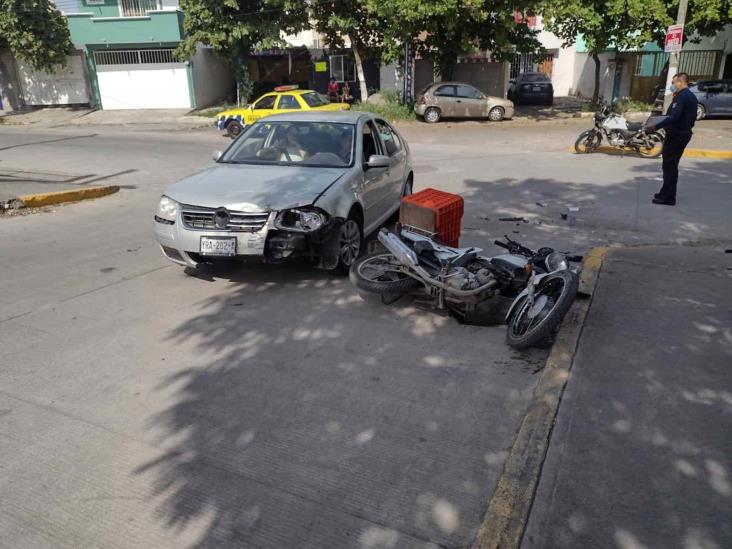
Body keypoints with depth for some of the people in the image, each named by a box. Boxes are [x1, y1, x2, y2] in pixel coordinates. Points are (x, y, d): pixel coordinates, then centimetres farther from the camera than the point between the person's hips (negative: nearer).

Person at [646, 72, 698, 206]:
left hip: (676, 135, -10)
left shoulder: (681, 96, -17)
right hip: (684, 133, 10)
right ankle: (666, 193, 24)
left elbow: (673, 117, -29)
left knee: (669, 166, -6)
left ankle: (668, 197, -4)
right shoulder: (692, 96, 15)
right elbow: (691, 117, 18)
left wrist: (655, 127, -31)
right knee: (672, 165, 16)